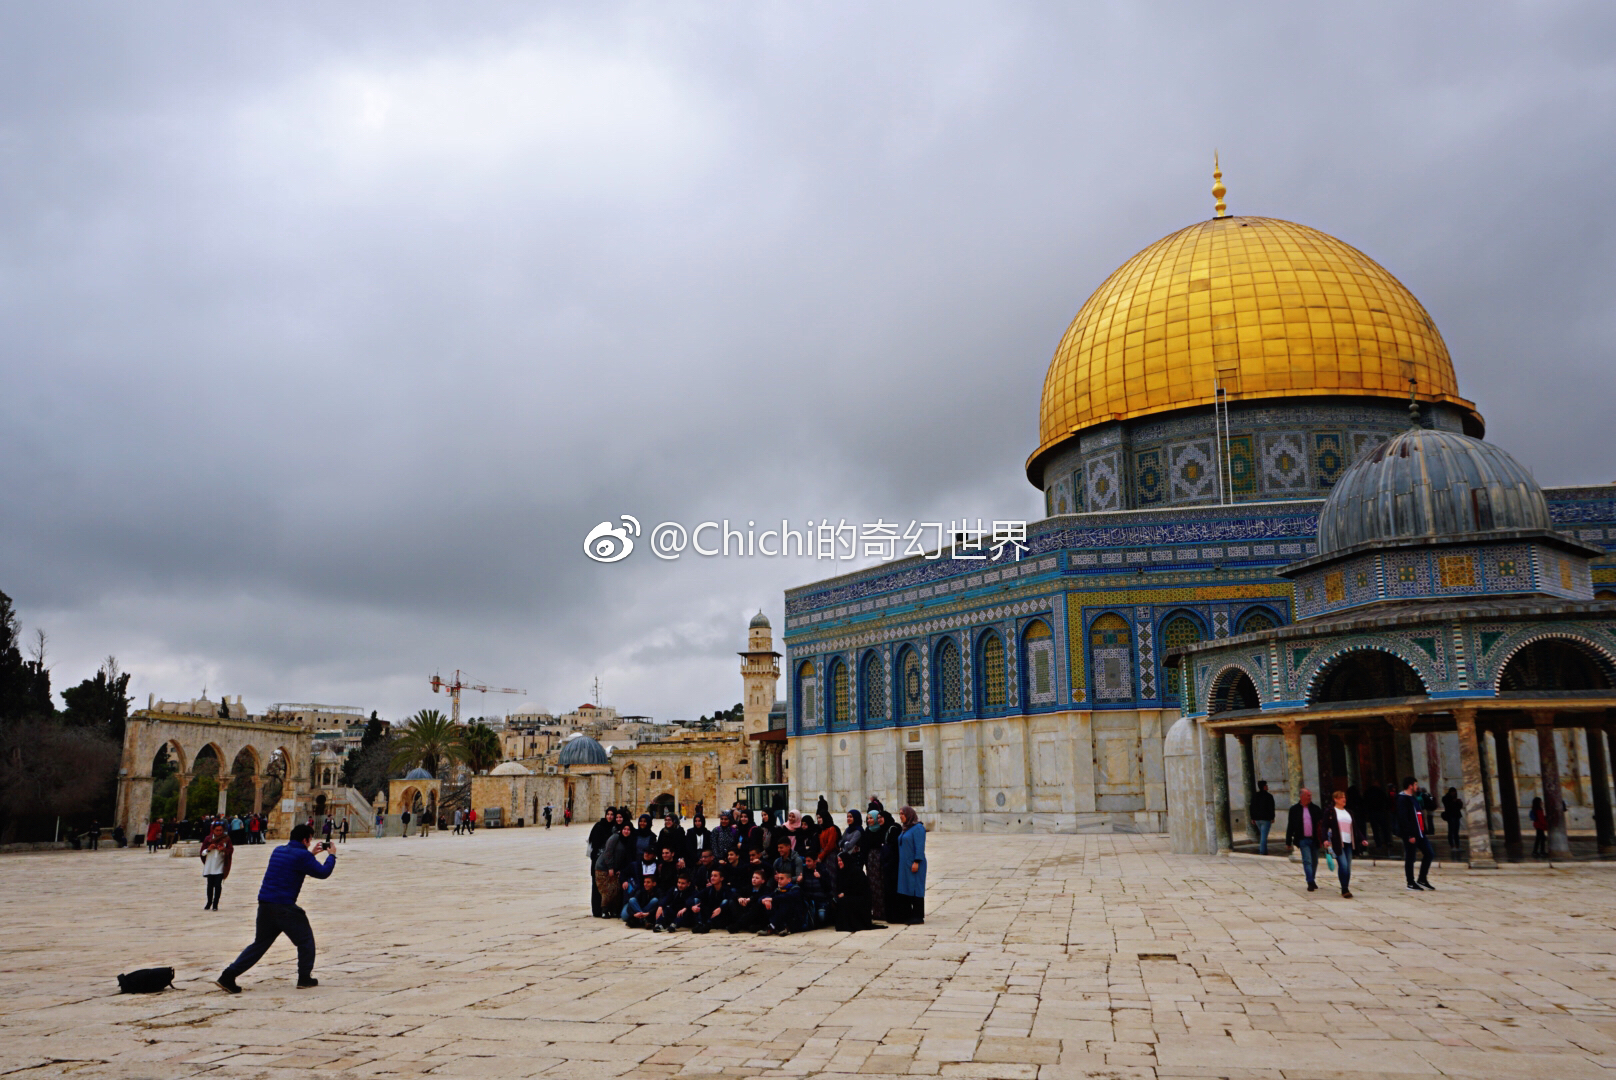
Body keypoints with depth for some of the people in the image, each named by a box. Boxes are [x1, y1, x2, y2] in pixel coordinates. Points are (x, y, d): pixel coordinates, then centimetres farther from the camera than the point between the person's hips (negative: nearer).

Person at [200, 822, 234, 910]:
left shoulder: (226, 839, 0)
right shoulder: (208, 839, 0)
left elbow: (231, 850, -1)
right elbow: (202, 852, 2)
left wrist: (224, 849, -21)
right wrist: (208, 849, -18)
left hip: (220, 867, -1)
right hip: (209, 866, 1)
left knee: (218, 885, -7)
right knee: (210, 885, 10)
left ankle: (215, 904, 3)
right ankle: (209, 902, 29)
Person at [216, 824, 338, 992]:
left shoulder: (278, 851, 15)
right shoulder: (302, 856, -9)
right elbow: (323, 872, -4)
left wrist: (312, 854, 32)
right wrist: (331, 855, 11)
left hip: (265, 904, 8)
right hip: (284, 907, -7)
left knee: (260, 943, 16)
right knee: (305, 940, 9)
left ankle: (228, 976, 7)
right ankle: (305, 978, 12)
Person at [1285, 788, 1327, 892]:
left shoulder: (1315, 809, 6)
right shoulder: (1295, 809, 1)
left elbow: (1322, 822, 8)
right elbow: (1290, 826, 3)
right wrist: (1288, 842, 3)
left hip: (1314, 839, 3)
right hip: (1303, 840, -3)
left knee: (1314, 861, 11)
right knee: (1307, 861, -12)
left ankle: (1312, 881, 27)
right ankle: (1310, 882, -13)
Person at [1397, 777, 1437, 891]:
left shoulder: (1414, 798, 17)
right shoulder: (1403, 799, -13)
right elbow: (1403, 818, -19)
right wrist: (1410, 835, -22)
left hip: (1419, 832, 9)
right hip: (1410, 834, -9)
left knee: (1429, 854, 9)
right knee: (1410, 858, 0)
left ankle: (1422, 880, 19)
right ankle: (1411, 883, 8)